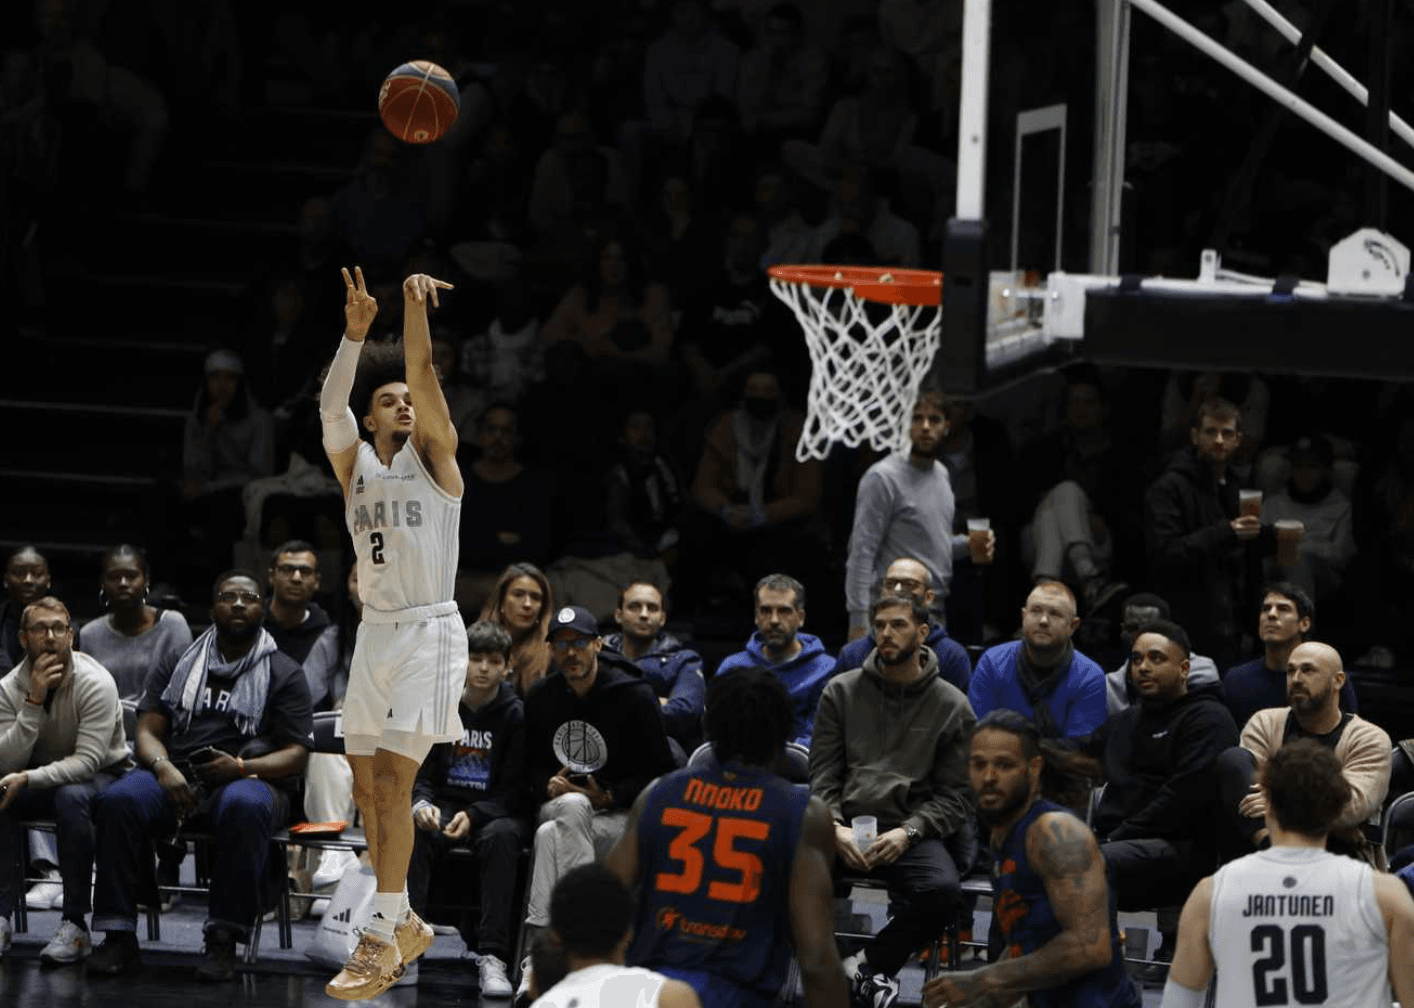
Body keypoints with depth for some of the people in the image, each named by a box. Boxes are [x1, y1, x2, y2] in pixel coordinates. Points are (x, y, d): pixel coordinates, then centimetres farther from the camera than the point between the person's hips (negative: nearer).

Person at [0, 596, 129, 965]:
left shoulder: (95, 683, -21)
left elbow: (88, 761, -26)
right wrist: (35, 700, -28)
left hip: (102, 776, -4)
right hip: (43, 778, 4)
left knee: (70, 797, -38)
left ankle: (75, 924, -34)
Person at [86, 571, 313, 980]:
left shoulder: (283, 673, 12)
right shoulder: (180, 662, 20)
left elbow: (296, 756, 5)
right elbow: (147, 731, 12)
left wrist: (241, 767, -14)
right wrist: (164, 768, -11)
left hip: (246, 778, -2)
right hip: (174, 775, 2)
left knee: (244, 808, -40)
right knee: (118, 801, -31)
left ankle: (223, 942, -37)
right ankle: (119, 938, -29)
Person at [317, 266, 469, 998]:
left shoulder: (432, 456, -2)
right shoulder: (354, 464, 9)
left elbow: (423, 374, -16)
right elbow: (331, 405, -10)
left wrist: (416, 307, -32)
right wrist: (354, 333, -26)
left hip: (429, 630, -6)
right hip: (375, 631, 6)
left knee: (393, 778, -15)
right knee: (366, 785, 10)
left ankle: (382, 940, -16)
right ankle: (405, 923, 24)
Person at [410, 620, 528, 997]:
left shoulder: (516, 715, -3)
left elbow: (512, 790, -6)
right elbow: (419, 773, 7)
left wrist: (473, 816, -23)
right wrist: (421, 804, -17)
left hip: (493, 812, -2)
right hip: (443, 806, 2)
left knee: (501, 836, -36)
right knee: (412, 830, -31)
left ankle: (492, 956, -38)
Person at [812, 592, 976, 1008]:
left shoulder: (952, 706, 9)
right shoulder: (842, 692, 12)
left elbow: (954, 795, 6)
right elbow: (822, 775, 9)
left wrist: (908, 832, -12)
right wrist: (834, 828, -11)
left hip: (912, 830, 0)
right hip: (845, 823, 1)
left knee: (943, 890, -34)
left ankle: (872, 963, -7)